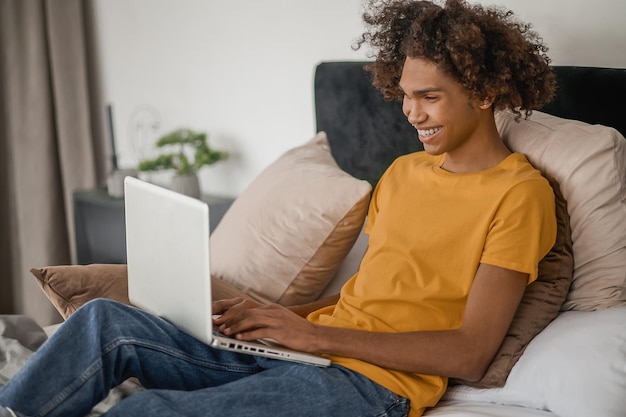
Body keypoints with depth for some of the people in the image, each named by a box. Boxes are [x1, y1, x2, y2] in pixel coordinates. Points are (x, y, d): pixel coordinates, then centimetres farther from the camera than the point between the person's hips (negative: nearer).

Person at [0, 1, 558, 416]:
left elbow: (469, 353, -13)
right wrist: (280, 315, 4)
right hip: (304, 349, 8)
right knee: (106, 321, -11)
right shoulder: (402, 173, 20)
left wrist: (318, 335, -15)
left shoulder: (519, 192, -5)